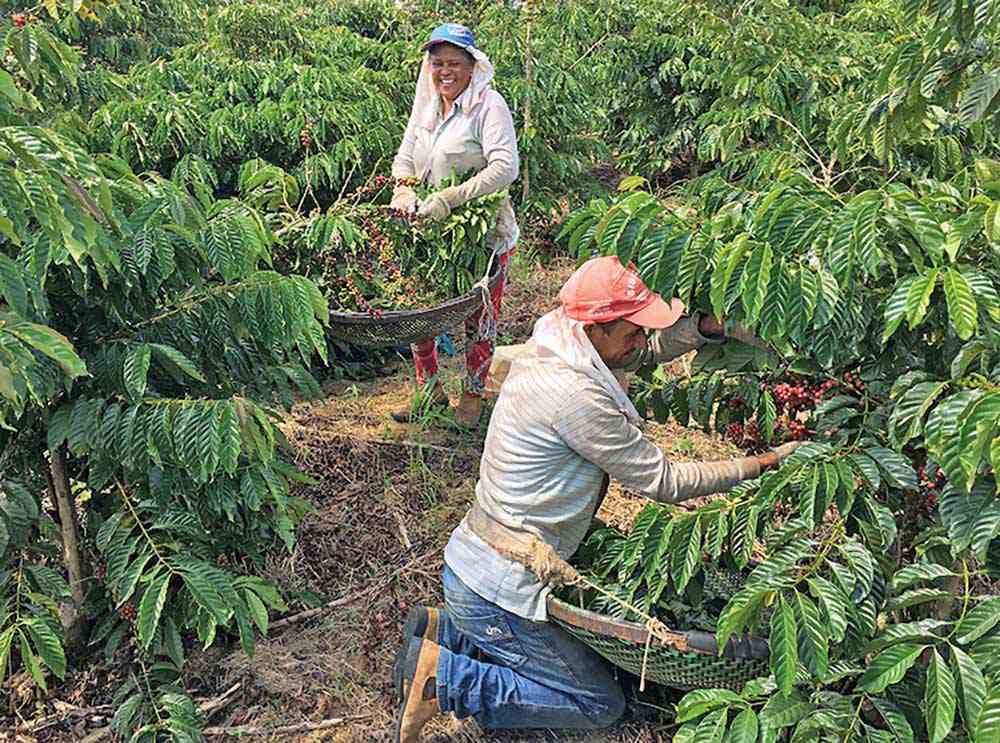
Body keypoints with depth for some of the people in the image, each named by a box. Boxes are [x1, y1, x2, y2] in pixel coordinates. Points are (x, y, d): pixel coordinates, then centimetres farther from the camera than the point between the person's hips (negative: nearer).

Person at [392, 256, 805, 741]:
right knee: (602, 704, 5)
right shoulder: (576, 395, -27)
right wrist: (761, 465, -10)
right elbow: (662, 482, -18)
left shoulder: (547, 349, 0)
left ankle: (442, 631, 16)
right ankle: (444, 678, 0)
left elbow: (651, 348, 11)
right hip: (494, 591, -9)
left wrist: (706, 323, -7)